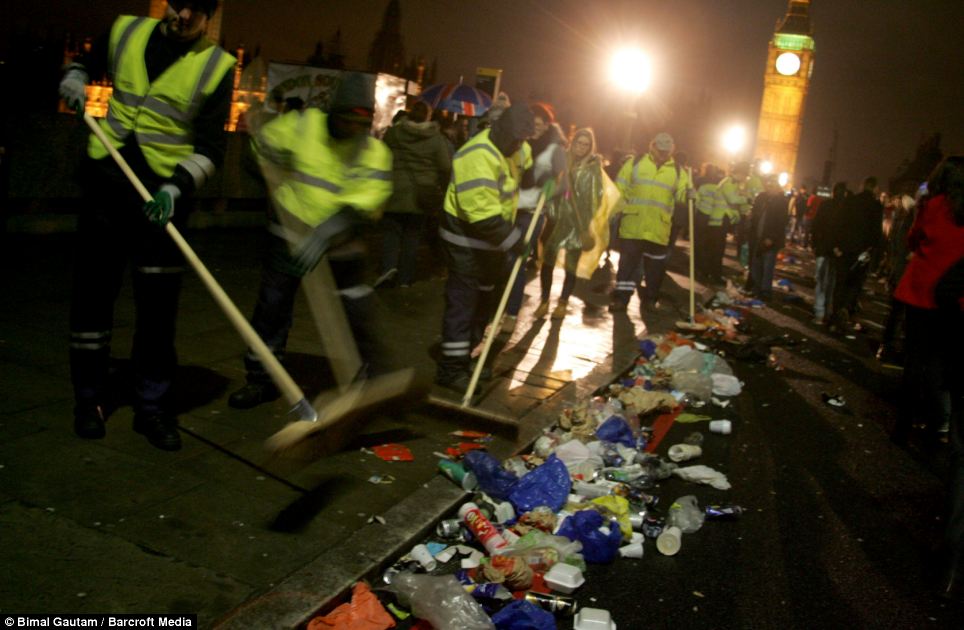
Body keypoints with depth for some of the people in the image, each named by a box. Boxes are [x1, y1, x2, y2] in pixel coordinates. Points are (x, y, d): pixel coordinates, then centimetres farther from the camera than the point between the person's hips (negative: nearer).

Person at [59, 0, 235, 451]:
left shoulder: (216, 67, -4)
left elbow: (209, 147, -8)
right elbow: (83, 65, 25)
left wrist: (177, 186, -23)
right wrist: (73, 87, 2)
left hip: (163, 194, -2)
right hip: (105, 181, 3)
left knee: (158, 305, -1)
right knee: (92, 292, 7)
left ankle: (153, 408, 12)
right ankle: (89, 400, 22)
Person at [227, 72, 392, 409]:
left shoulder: (375, 153, -10)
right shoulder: (304, 124, -8)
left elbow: (362, 206, -22)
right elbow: (265, 144, 9)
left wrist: (323, 236, -32)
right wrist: (280, 182, 2)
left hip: (341, 246, -1)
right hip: (291, 235, 1)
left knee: (356, 316, 2)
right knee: (271, 308, 6)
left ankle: (368, 379, 20)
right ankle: (261, 379, 20)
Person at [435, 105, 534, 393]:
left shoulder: (515, 148, 1)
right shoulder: (479, 156, -29)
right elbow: (482, 214, -32)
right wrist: (513, 240, -24)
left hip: (493, 235, 10)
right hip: (466, 237, -9)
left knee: (486, 299, 17)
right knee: (463, 302, -7)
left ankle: (464, 354, 33)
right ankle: (451, 369, -1)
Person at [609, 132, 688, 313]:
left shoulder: (677, 171, 10)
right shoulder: (634, 163, 4)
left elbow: (682, 195, 7)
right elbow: (620, 189, 3)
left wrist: (688, 193, -17)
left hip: (658, 229, 2)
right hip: (632, 225, -2)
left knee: (655, 266, 9)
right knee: (627, 262, 0)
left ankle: (650, 299, 22)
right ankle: (621, 298, 6)